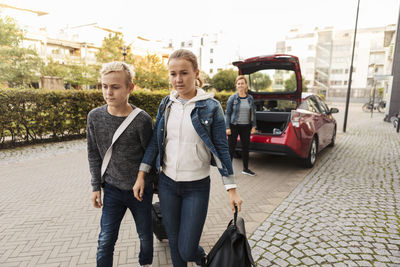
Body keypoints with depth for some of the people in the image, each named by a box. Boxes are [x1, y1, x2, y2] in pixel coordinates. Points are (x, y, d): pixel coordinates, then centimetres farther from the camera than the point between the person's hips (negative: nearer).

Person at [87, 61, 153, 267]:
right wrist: (96, 187, 4)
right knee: (106, 240, 8)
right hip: (112, 189, 2)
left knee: (145, 235, 16)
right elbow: (94, 154, 4)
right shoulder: (95, 116, -6)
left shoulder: (142, 120, -17)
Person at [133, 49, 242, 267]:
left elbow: (221, 149, -6)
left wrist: (231, 189, -7)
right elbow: (154, 141, 8)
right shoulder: (166, 104, 3)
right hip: (167, 183, 4)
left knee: (187, 249, 2)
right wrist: (141, 175, 4)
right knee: (174, 243, 16)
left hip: (197, 187, -3)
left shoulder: (211, 107, -9)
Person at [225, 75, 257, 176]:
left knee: (246, 147, 12)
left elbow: (253, 113, 12)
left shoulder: (250, 98, 7)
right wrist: (227, 127, -10)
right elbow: (227, 113, -4)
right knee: (231, 148, 1)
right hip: (234, 126, -3)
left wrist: (253, 126, 6)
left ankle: (245, 169, 27)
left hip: (246, 127, 4)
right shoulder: (232, 98, -4)